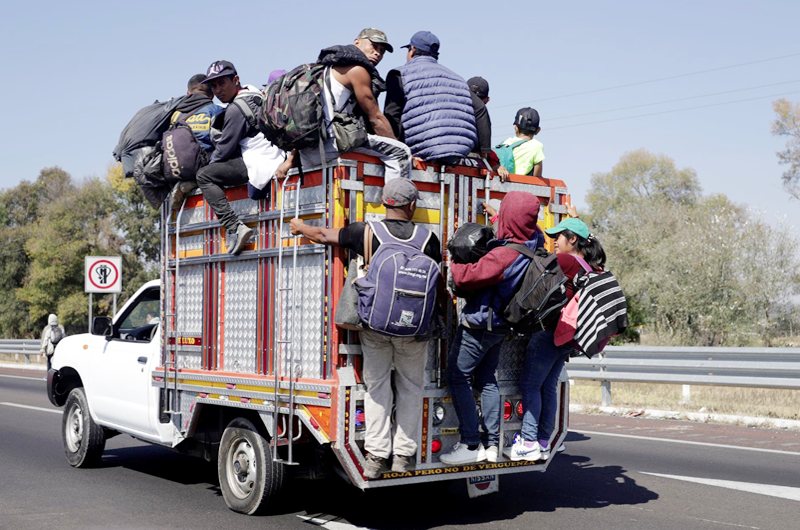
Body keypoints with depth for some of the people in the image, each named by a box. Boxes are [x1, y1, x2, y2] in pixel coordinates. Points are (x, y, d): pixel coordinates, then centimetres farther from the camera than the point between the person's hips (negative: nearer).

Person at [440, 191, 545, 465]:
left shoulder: (504, 255, -29)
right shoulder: (533, 245, -2)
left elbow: (465, 278, -26)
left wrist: (455, 261, -6)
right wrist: (499, 217, 28)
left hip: (479, 324, -9)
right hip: (499, 326, 9)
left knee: (457, 377, -1)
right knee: (486, 379, 16)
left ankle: (471, 445, -1)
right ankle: (491, 444, 19)